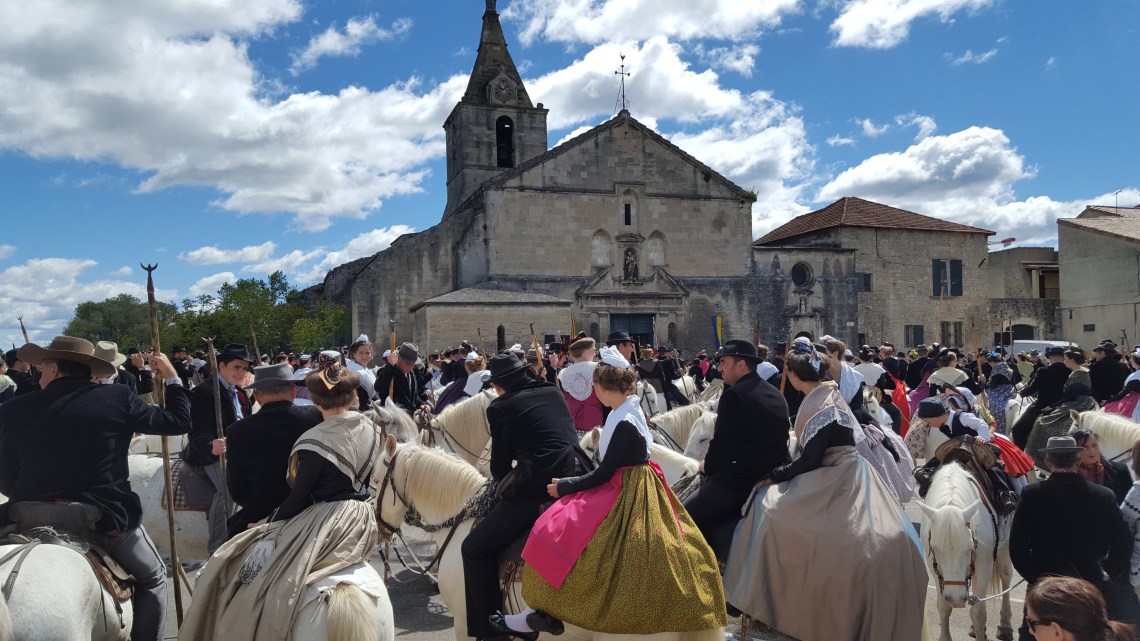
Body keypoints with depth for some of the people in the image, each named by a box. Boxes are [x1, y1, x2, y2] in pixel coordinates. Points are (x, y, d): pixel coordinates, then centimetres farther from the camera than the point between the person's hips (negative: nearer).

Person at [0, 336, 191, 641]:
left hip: (32, 524, 2)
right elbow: (178, 422, 4)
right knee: (152, 578, 22)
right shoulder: (118, 398, -6)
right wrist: (172, 378, 17)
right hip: (109, 518, -2)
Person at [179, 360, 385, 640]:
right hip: (362, 522, 8)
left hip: (327, 522, -8)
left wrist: (269, 521, 5)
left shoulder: (316, 441, -17)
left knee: (243, 565, -1)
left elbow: (299, 497, -12)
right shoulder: (372, 430, 3)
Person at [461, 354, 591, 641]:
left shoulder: (502, 407, 1)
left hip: (538, 487, -7)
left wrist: (503, 483, 29)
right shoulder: (554, 392, 17)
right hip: (576, 479, 7)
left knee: (475, 548, 5)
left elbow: (500, 463, 6)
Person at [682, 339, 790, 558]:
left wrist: (707, 466, 4)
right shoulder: (776, 395, 11)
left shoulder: (734, 395, -15)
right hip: (769, 477, 9)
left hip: (737, 482, -9)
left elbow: (721, 442, -18)